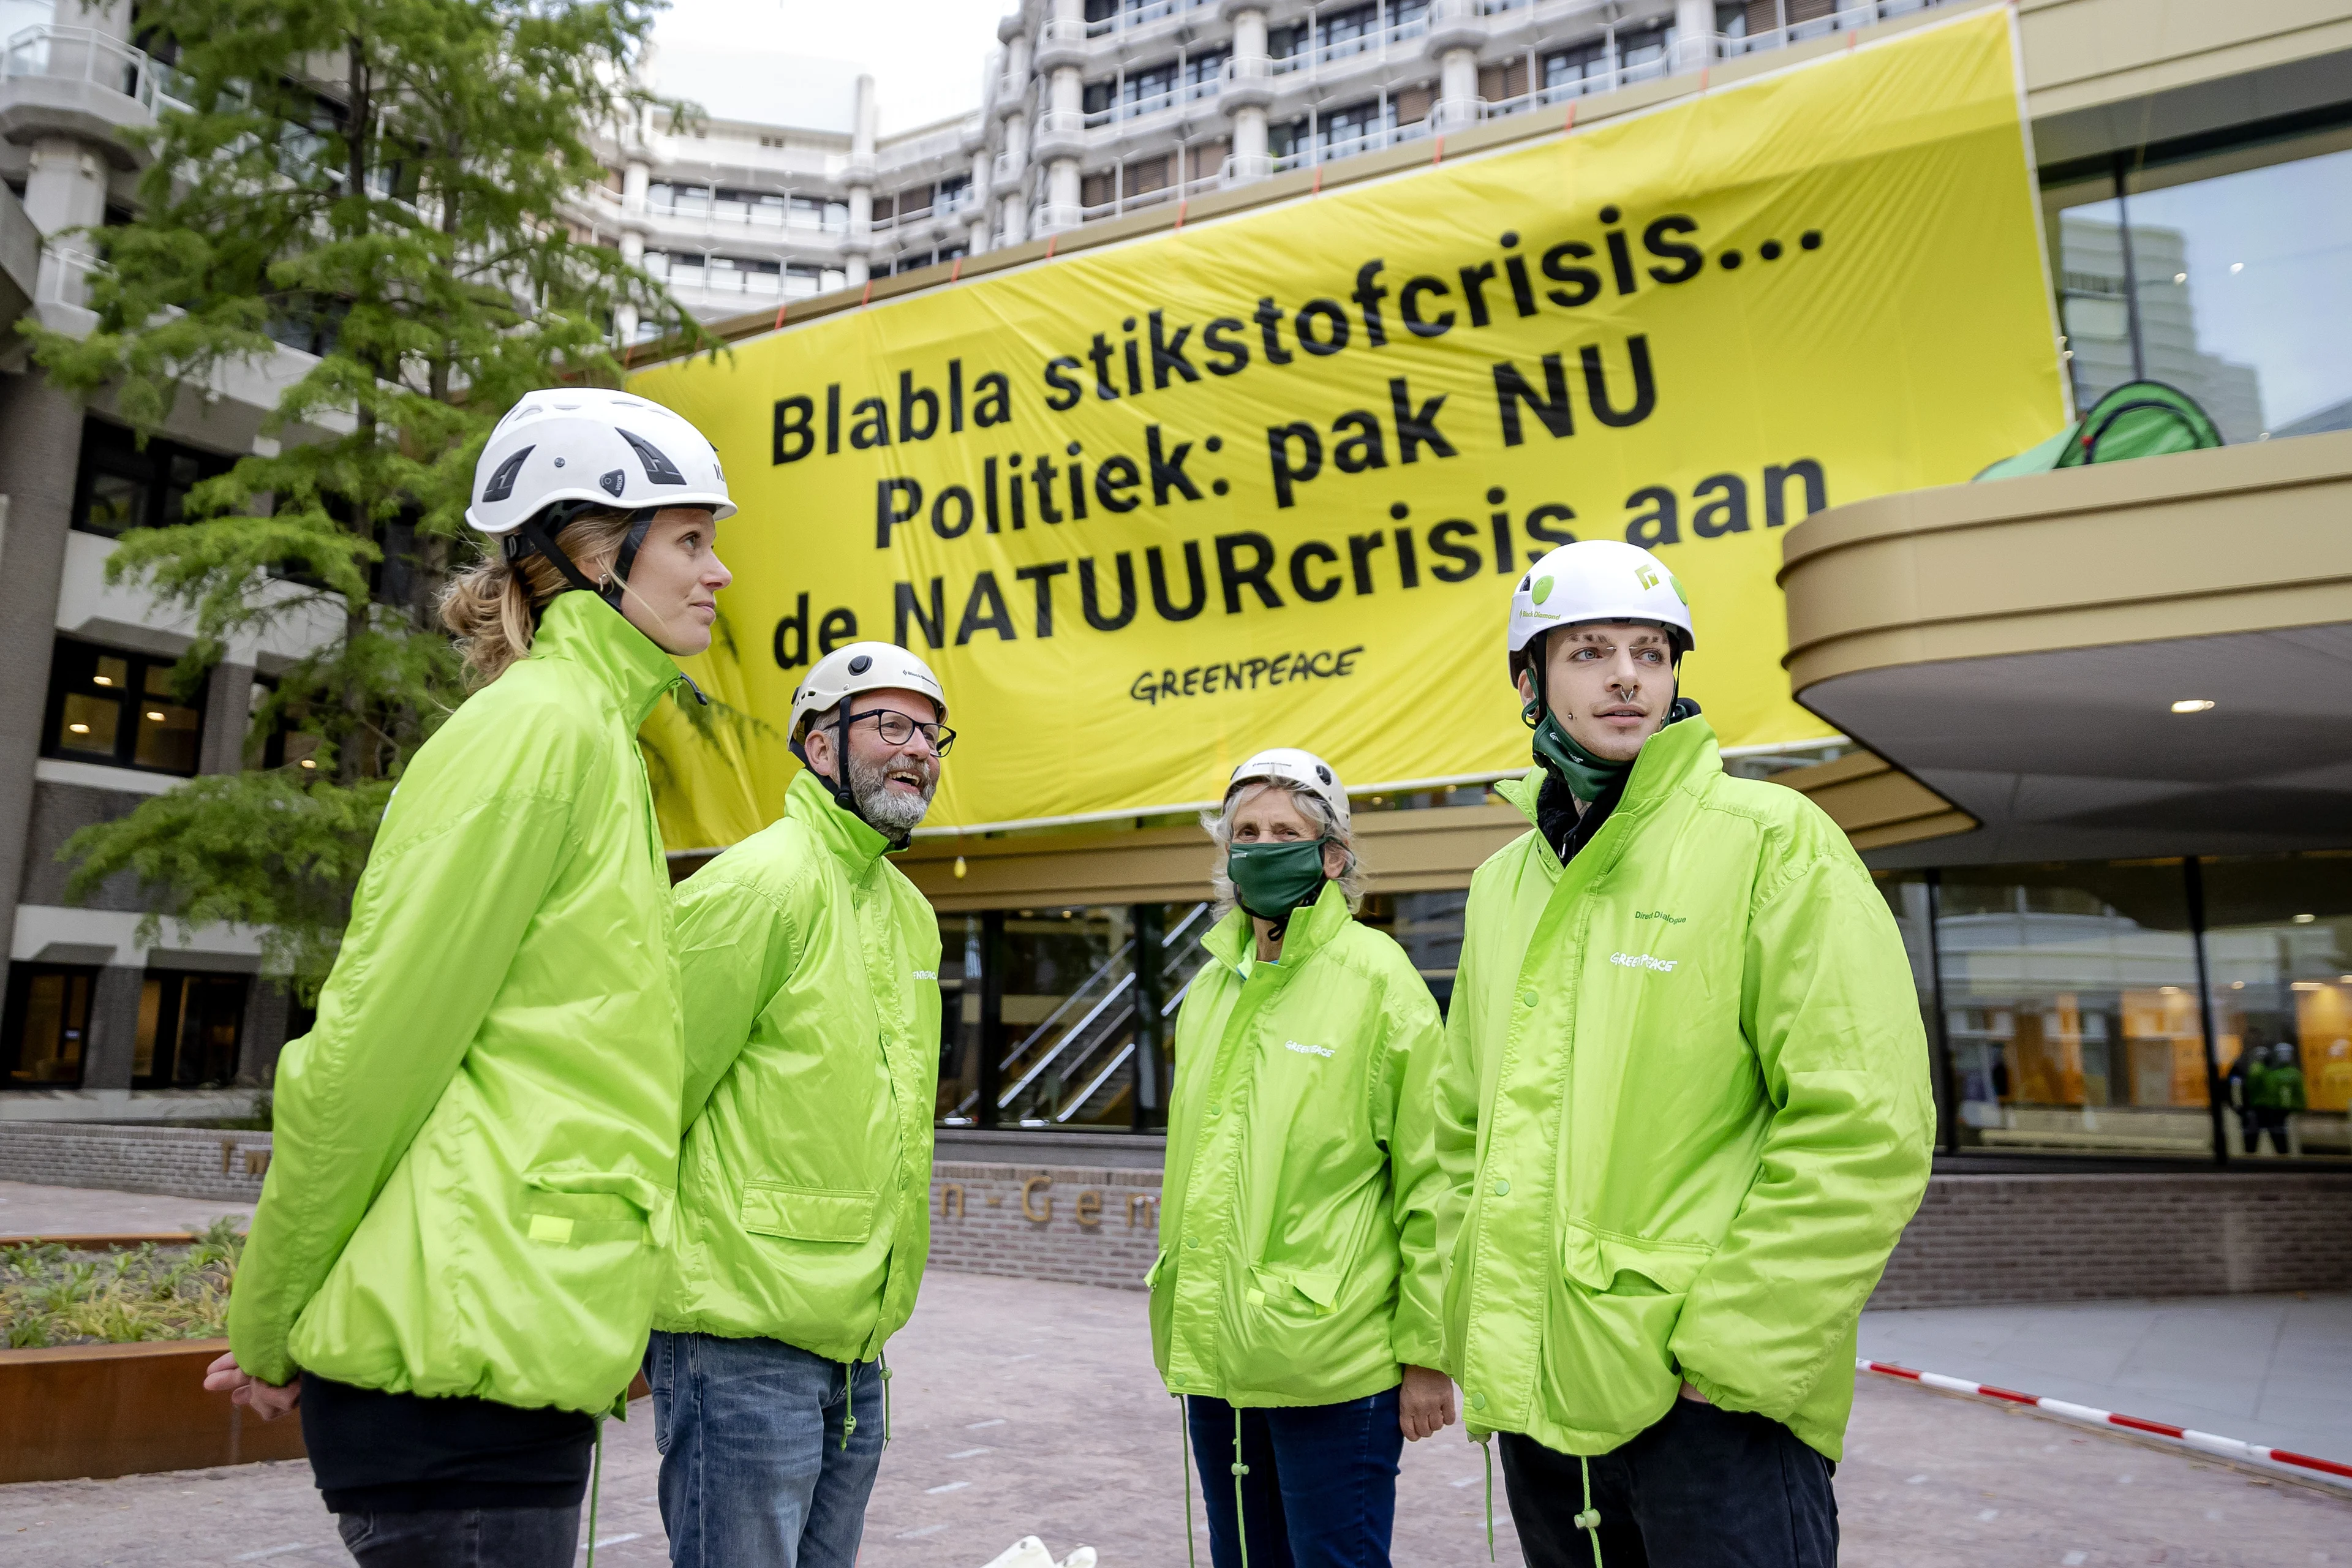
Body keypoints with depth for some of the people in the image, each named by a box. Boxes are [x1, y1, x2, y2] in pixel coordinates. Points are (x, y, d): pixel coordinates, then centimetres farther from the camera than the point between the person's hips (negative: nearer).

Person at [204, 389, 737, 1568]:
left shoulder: (592, 734, 14)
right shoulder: (541, 728, -14)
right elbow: (372, 1048, -15)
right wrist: (266, 1330, -5)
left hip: (516, 1341, 9)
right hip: (467, 1339, -8)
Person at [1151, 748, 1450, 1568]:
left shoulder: (1375, 976, -10)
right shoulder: (1211, 986, 10)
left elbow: (1431, 1183, -11)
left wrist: (1427, 1352, -11)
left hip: (1330, 1367, -6)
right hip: (1213, 1359, 7)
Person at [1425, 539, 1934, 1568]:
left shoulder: (1771, 839, -8)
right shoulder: (1503, 881, 10)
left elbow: (1864, 1129, -15)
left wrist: (1730, 1348, -15)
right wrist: (1481, 1322, 10)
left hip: (1709, 1405, -6)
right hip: (1536, 1396, 6)